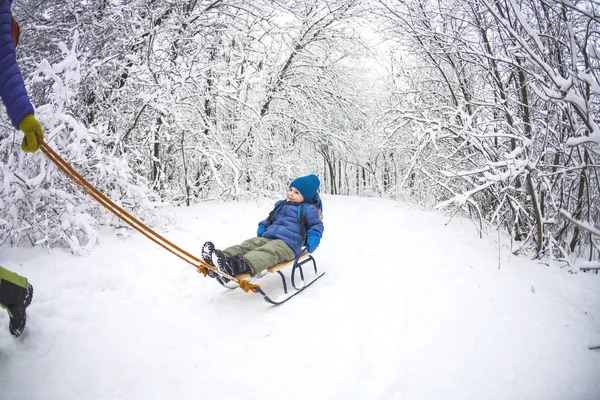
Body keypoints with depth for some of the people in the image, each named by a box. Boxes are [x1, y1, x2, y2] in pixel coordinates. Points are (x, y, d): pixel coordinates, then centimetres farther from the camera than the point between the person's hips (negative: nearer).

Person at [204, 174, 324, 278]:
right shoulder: (280, 205, 26)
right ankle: (224, 257, -45)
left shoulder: (308, 209, 7)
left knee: (267, 252, -37)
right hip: (267, 238, 7)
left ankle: (242, 265, -67)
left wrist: (312, 239, -9)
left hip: (288, 244, -7)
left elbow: (317, 225, 9)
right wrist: (262, 227, 16)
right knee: (248, 244, -20)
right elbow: (270, 219, 36)